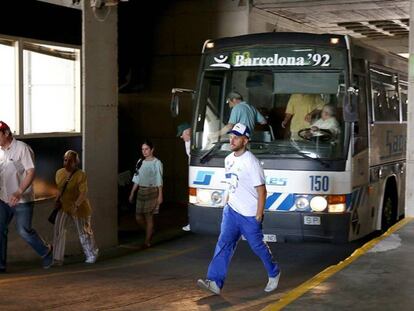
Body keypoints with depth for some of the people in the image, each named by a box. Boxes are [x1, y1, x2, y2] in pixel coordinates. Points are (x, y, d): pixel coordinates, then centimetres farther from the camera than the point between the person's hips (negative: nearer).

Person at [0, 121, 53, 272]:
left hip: (22, 199, -6)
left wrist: (19, 193, -27)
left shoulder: (22, 148, -12)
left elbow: (31, 172, -17)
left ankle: (46, 252, 20)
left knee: (24, 230, -5)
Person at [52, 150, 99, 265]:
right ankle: (57, 259, -4)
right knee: (58, 230, -10)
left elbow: (84, 193, -25)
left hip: (79, 207, -4)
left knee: (84, 232, 9)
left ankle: (92, 255, 33)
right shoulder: (59, 173, 0)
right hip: (63, 206, 5)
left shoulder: (81, 175, -19)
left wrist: (76, 205, -38)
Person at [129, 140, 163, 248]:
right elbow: (136, 180, 15)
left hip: (151, 191, -6)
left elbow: (159, 181, -9)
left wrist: (160, 195, -13)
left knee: (148, 217, -2)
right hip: (141, 191, 6)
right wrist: (132, 193, 13)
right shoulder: (140, 162, 11)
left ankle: (147, 242, 6)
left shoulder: (156, 163, -7)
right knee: (138, 218, 5)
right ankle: (150, 230, 31)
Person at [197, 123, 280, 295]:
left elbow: (262, 190, -15)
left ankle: (274, 274, 33)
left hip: (250, 215, -6)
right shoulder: (228, 159, 8)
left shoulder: (251, 162, -17)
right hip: (231, 210, 6)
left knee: (258, 246, 8)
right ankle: (215, 282, -12)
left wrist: (259, 215, -17)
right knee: (223, 244, -7)